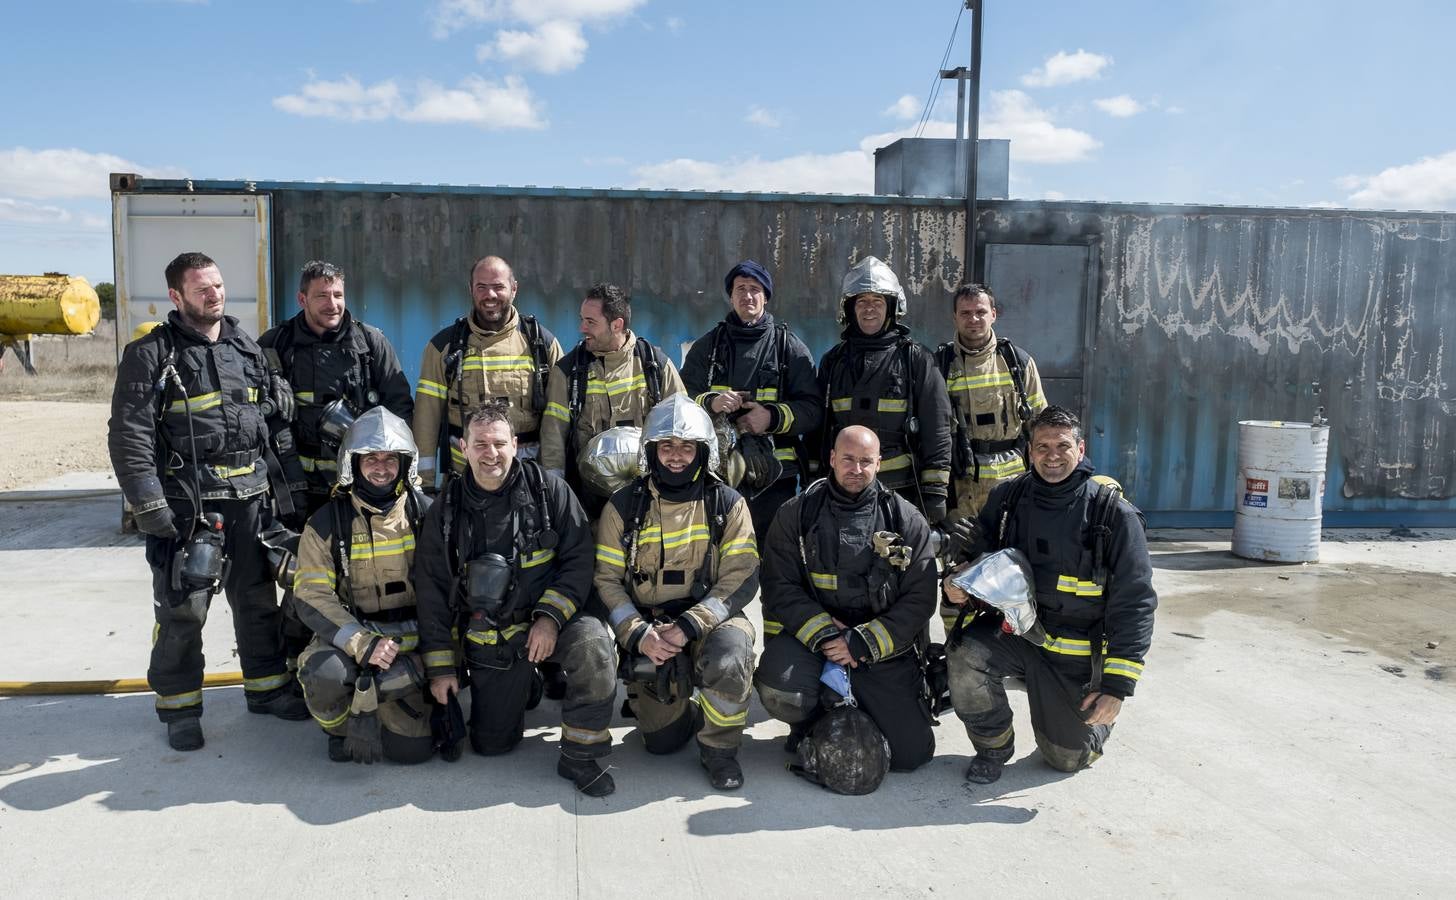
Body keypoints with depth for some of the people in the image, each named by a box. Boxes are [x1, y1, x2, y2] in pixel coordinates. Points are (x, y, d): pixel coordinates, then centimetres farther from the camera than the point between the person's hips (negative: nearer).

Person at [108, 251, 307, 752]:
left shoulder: (247, 349, 12)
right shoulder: (151, 355, -5)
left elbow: (275, 421, 17)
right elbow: (128, 436, -11)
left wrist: (286, 482, 12)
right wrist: (148, 505, -16)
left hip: (249, 499, 5)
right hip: (186, 503, -5)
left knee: (258, 600, 14)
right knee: (182, 610, 1)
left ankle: (267, 687, 28)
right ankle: (179, 706, 17)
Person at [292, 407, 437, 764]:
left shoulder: (426, 514, -1)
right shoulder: (327, 522, -3)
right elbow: (311, 597, -10)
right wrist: (362, 644, -25)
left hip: (413, 644, 0)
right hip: (350, 636, 0)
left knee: (414, 747, -12)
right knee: (323, 674, -34)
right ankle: (343, 727, 2)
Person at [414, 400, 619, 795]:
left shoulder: (547, 489, -7)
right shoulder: (447, 510, 0)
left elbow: (579, 558, -7)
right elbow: (431, 591, 5)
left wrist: (551, 617, -20)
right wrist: (440, 667, 3)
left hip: (549, 621, -2)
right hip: (488, 639, 3)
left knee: (593, 643, -35)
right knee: (490, 745, 3)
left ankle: (579, 757, -17)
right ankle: (524, 685, 35)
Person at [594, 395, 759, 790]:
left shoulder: (727, 504, -2)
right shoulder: (624, 505, 0)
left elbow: (741, 579, -10)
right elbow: (606, 580, -2)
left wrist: (688, 626, -21)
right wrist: (639, 635, -17)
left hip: (710, 619, -1)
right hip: (648, 628, 1)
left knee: (730, 657, -35)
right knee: (662, 740, -4)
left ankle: (719, 747, -6)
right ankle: (690, 708, 32)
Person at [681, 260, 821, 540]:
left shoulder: (789, 346, 8)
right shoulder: (708, 345, 13)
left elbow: (813, 408, 1)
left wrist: (773, 417, -16)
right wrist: (710, 403, -14)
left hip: (774, 477, -1)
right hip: (718, 472, 1)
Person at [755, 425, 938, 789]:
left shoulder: (907, 520, 0)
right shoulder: (796, 514, 0)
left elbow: (919, 599, -4)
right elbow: (779, 587, -5)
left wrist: (863, 643, -15)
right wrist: (823, 632, -19)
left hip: (884, 646, 1)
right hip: (807, 633, -1)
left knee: (912, 752, -8)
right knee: (781, 692, -32)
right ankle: (810, 722, 7)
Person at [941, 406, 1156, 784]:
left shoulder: (1114, 513, -13)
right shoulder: (1007, 498, -3)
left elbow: (1134, 602, -12)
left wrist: (1117, 685, -16)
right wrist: (959, 590, -17)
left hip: (1076, 653, -2)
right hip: (1013, 629, 2)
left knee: (1067, 759, 6)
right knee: (964, 653, -29)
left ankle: (1094, 718, 42)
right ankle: (993, 746, -1)